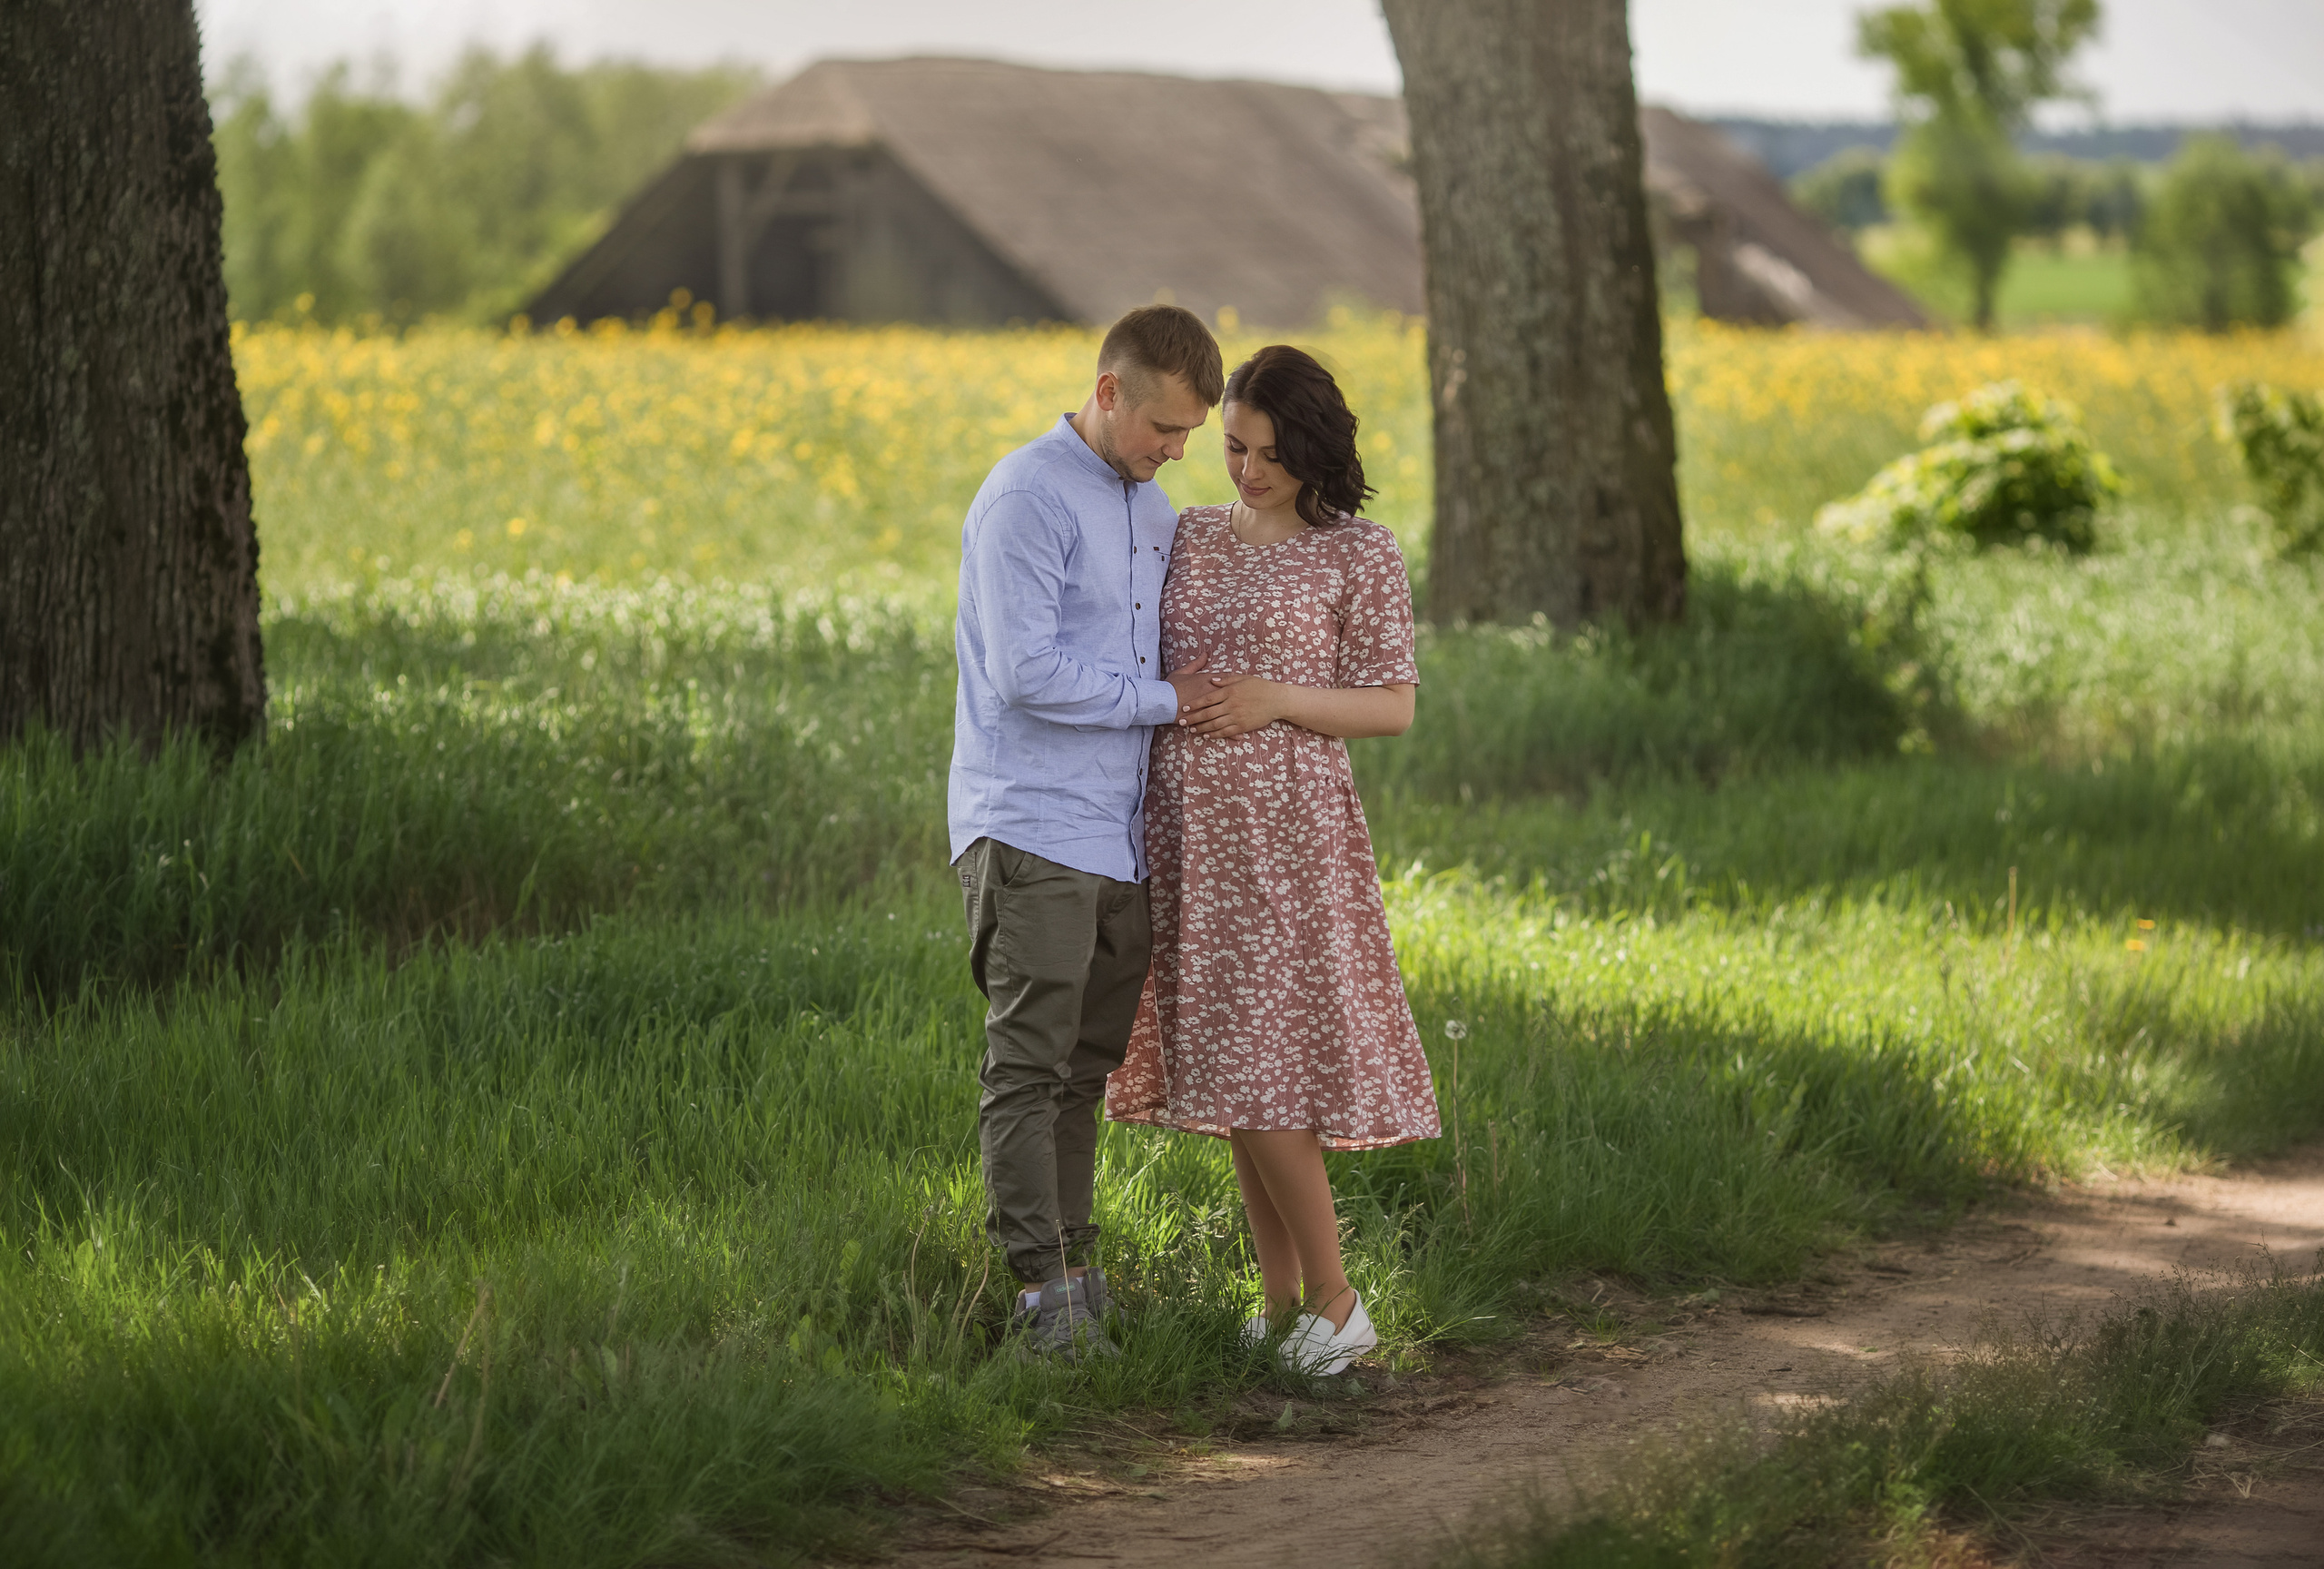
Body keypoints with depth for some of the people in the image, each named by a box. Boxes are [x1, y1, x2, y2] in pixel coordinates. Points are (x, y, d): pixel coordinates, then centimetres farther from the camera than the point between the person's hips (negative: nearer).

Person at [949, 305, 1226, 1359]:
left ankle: (1071, 1262, 15)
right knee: (1029, 1068, -9)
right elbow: (1026, 673, -17)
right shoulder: (1026, 499, -10)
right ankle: (1042, 1288, -11)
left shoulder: (1151, 511, 17)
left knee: (1086, 1069, 9)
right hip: (1030, 834, -8)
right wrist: (1164, 699, -9)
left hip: (1121, 840, 8)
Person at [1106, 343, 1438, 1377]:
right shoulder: (1189, 537, 12)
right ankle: (1282, 1304, 15)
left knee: (1255, 1072, -10)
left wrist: (1279, 699, -17)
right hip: (1189, 835, 6)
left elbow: (1395, 709, -3)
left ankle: (1334, 1302, 2)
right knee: (1228, 1072, 7)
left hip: (1289, 836, -6)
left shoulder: (1362, 556, -3)